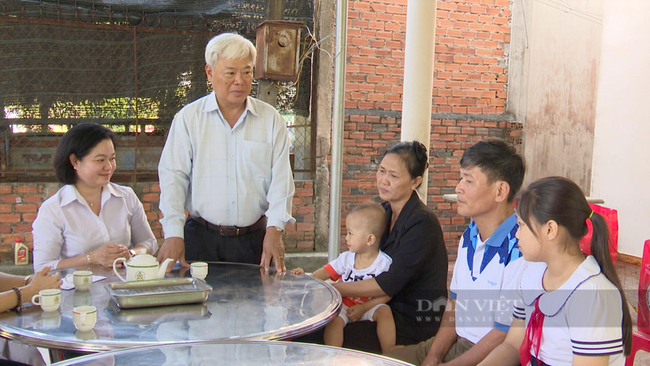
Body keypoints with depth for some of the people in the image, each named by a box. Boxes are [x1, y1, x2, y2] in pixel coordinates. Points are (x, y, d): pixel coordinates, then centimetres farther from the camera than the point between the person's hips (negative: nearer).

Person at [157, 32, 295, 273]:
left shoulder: (271, 120, 5)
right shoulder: (188, 118, 3)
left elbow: (281, 179, 0)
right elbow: (173, 178, -1)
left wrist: (274, 229, -12)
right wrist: (173, 234, -11)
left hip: (254, 240, 1)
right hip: (201, 238, 0)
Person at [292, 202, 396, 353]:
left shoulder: (384, 263, -11)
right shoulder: (346, 258, 0)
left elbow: (386, 294, -11)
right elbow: (326, 272, 3)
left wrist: (363, 308, -19)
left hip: (370, 306, -2)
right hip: (344, 305, 2)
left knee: (384, 311, -28)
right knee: (334, 319, -27)